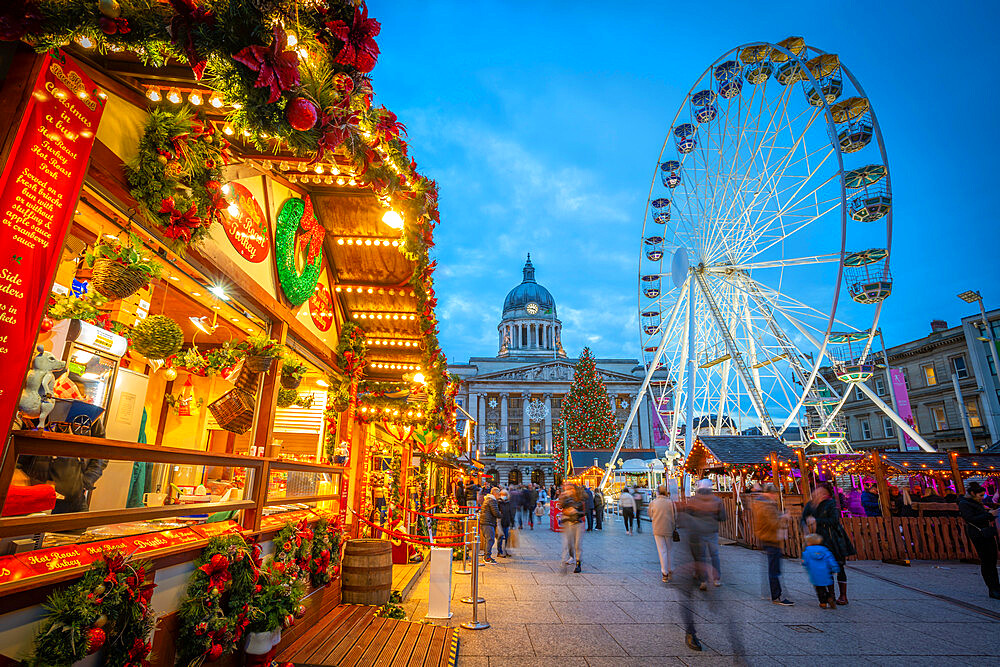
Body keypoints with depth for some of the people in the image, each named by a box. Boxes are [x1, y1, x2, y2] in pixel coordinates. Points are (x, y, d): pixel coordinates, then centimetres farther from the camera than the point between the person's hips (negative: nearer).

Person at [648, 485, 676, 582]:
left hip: (657, 530, -1)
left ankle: (665, 573, 0)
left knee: (662, 551, 3)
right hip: (669, 530, 1)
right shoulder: (670, 502, -6)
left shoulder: (653, 503, -4)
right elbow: (675, 517, -1)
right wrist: (674, 527, 14)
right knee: (668, 550, 16)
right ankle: (669, 570, 24)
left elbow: (650, 516, 7)